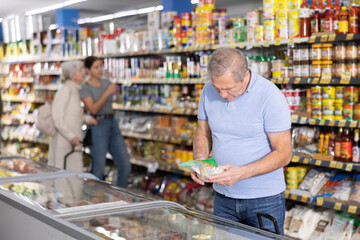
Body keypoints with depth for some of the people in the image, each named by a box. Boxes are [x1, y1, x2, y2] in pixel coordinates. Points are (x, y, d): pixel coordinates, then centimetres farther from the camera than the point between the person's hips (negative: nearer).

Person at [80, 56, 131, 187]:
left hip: (113, 124, 6)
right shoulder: (85, 88, -7)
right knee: (99, 169, -2)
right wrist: (107, 92, -21)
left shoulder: (106, 83, 10)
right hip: (98, 127, -6)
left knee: (125, 166, 3)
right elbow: (93, 109, -18)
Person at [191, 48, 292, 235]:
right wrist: (200, 160, -11)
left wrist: (241, 173, -27)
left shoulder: (270, 97, -18)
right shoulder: (209, 91, -3)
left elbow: (283, 153, -16)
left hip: (265, 199, -4)